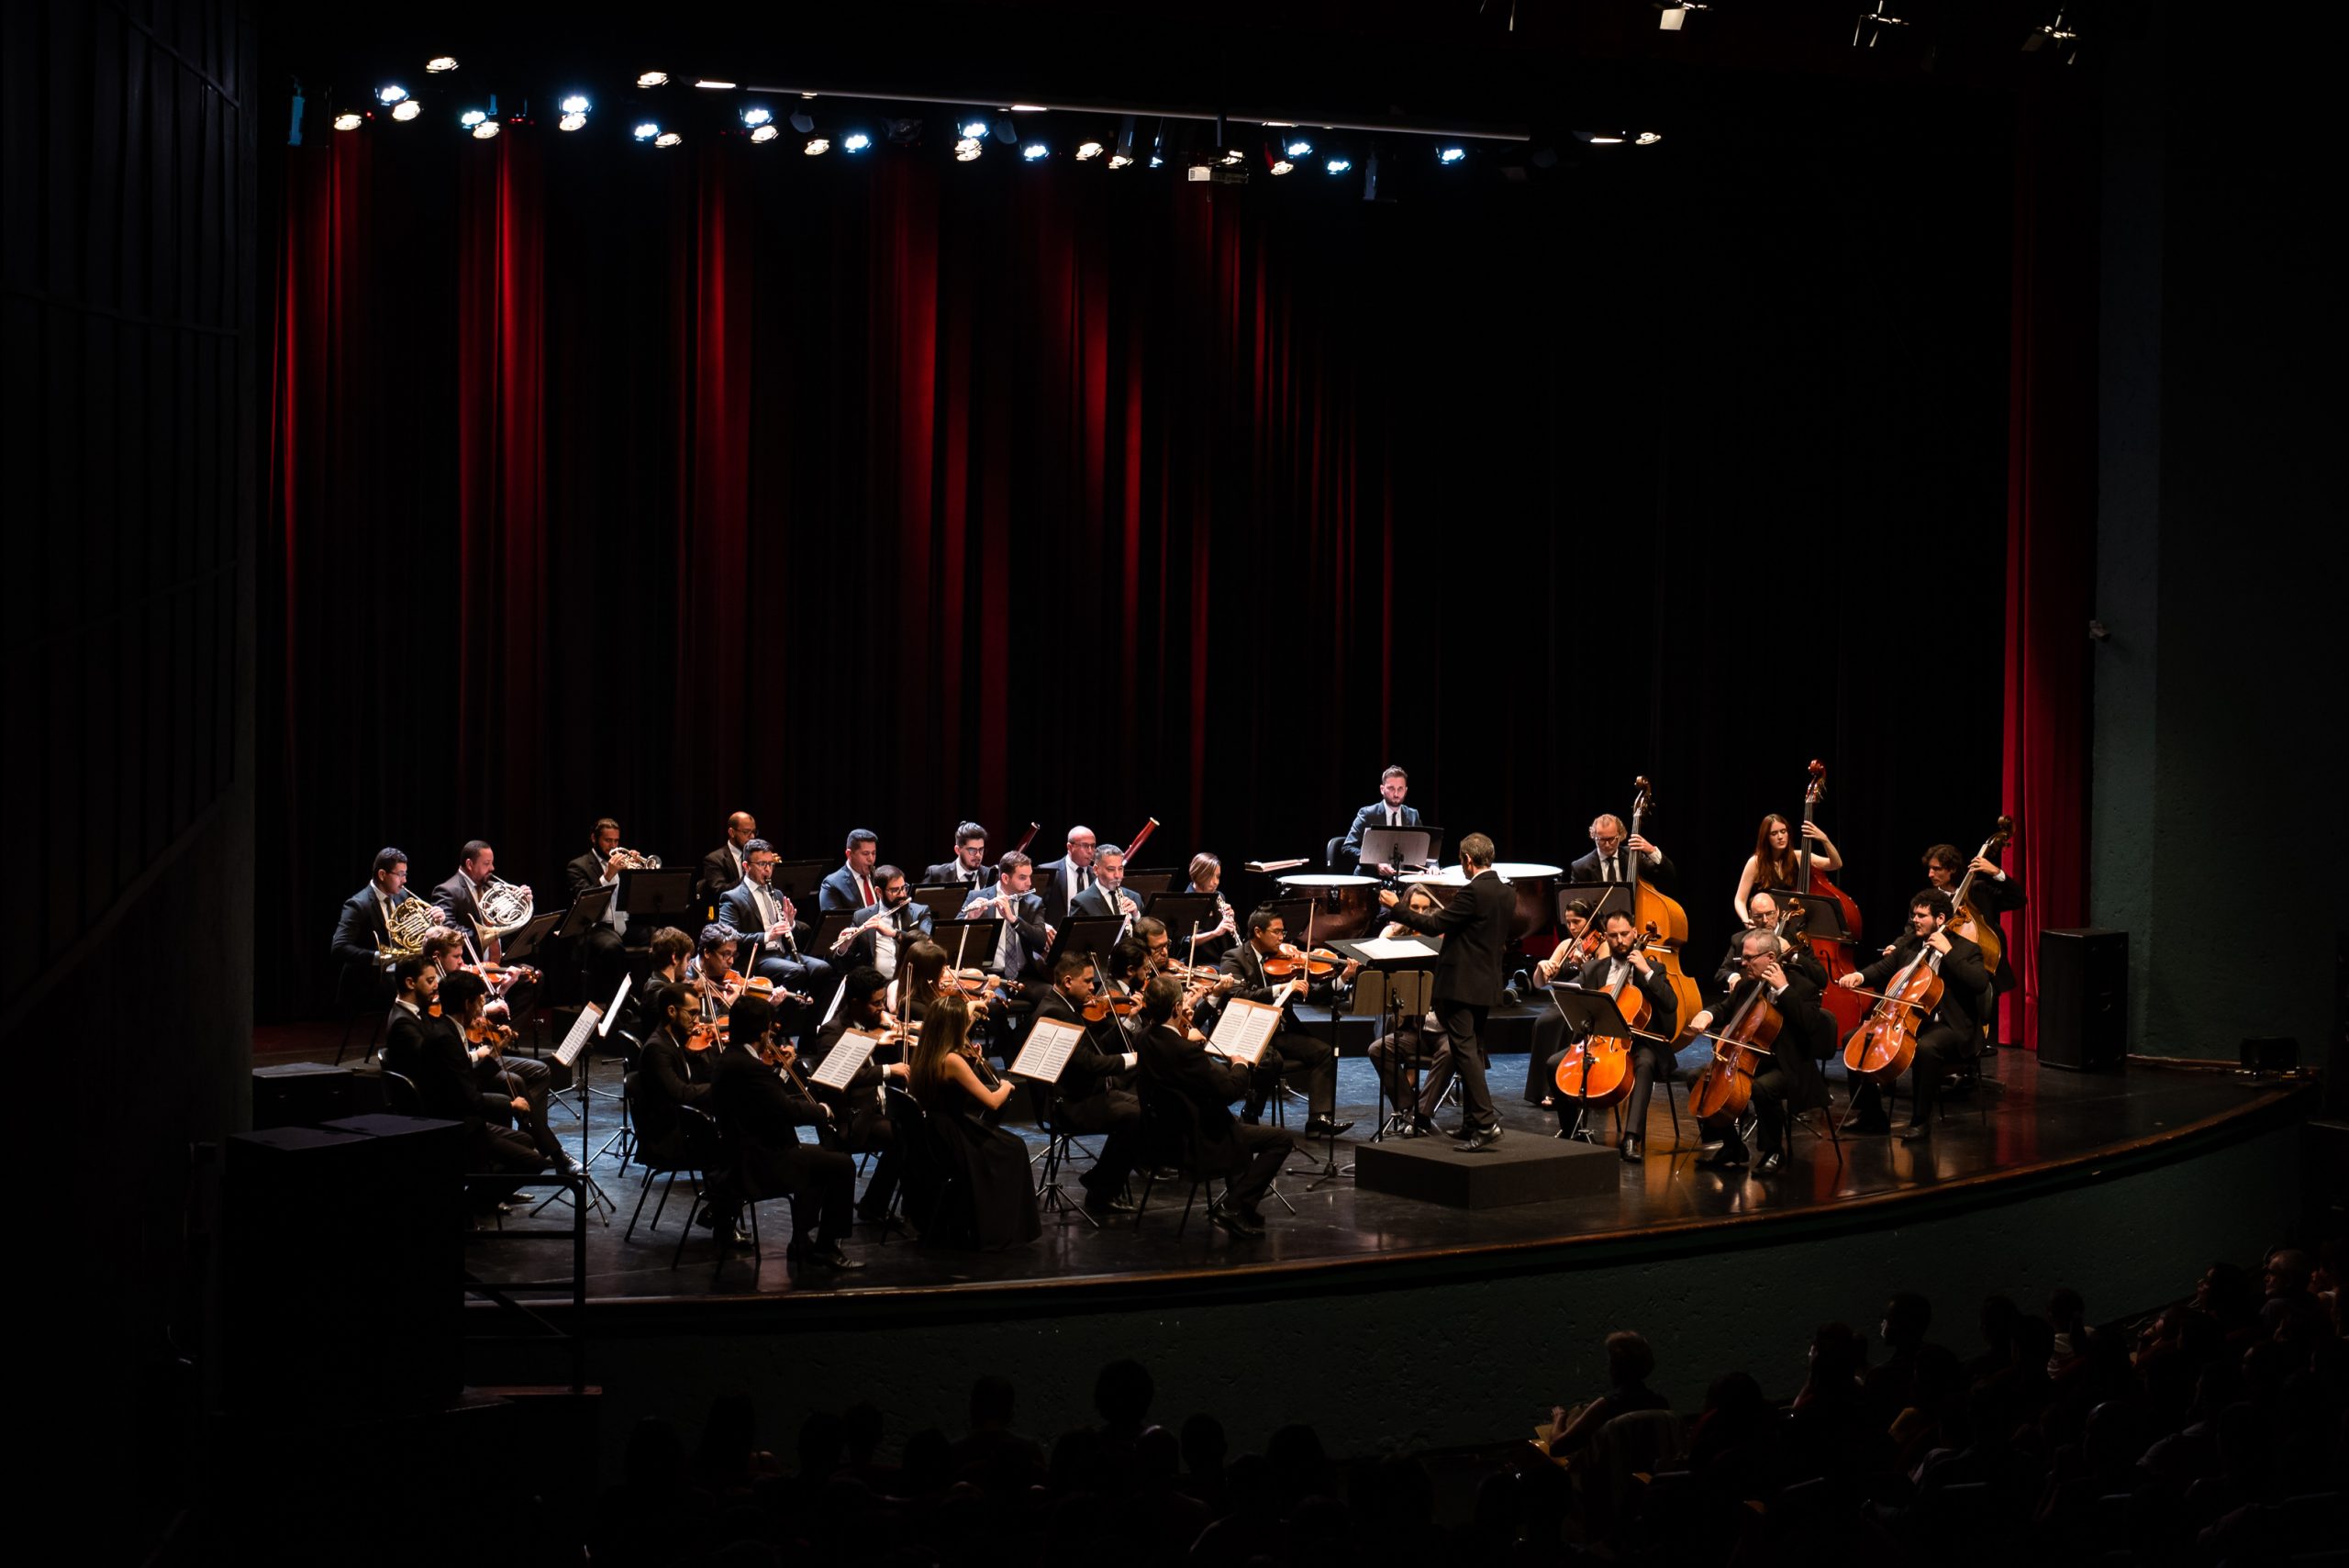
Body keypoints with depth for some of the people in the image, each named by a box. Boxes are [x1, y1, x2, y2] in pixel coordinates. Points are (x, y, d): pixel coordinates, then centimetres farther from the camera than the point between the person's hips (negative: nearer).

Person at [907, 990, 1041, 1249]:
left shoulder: (923, 1053, 1)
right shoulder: (952, 1060, -23)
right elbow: (993, 1102, -19)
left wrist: (969, 1057, 9)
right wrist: (1005, 1086, 2)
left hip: (927, 1140, 8)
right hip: (949, 1143, -8)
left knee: (1001, 1139, 28)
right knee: (1013, 1149, 14)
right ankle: (1002, 1227, 24)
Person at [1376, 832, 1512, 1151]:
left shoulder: (1473, 892, -18)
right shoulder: (1507, 894, 8)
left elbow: (1433, 925, -18)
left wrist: (1396, 907, -7)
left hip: (1461, 984, -9)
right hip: (1487, 984, 9)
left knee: (1464, 1050, -9)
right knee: (1473, 1050, 16)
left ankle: (1486, 1123, -15)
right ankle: (1473, 1123, 20)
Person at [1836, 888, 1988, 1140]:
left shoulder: (1965, 950, -6)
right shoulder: (1907, 944, 12)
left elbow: (1981, 984, -22)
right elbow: (1881, 970, 15)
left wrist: (1949, 952, -23)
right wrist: (1860, 977, -8)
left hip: (1947, 1026, -7)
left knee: (1926, 1048, -39)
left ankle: (1921, 1120, -23)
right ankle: (1869, 1113, 4)